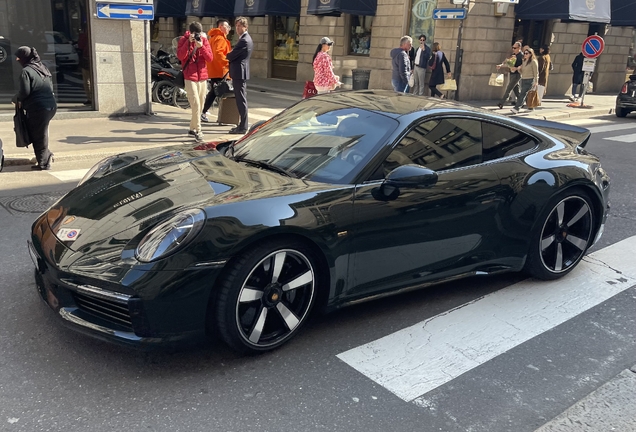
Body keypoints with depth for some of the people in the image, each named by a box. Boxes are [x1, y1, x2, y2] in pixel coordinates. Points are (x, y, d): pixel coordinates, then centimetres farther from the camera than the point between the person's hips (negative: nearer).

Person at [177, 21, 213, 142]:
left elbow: (210, 58, -4)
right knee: (196, 104, -14)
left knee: (201, 104, 11)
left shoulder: (204, 40, 5)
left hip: (202, 77, 5)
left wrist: (201, 46, -17)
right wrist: (188, 42, -22)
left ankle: (192, 128, 25)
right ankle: (198, 131, -9)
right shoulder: (184, 40, -3)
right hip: (190, 77, -5)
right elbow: (180, 56, -18)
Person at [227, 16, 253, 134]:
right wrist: (230, 56, 5)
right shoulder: (246, 39, 17)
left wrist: (227, 56, 5)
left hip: (239, 73, -11)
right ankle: (243, 125, 21)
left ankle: (243, 127, -4)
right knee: (241, 99, 14)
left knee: (241, 100, -7)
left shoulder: (244, 41, -17)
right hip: (241, 72, 11)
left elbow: (232, 55, -15)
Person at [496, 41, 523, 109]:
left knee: (508, 89, -11)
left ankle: (501, 103, -12)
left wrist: (516, 68, -33)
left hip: (516, 75, -8)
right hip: (511, 74, 8)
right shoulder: (513, 54, 12)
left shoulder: (521, 56, -12)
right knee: (516, 89, 15)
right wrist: (501, 66, 2)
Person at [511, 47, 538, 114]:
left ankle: (516, 108, -21)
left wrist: (535, 82, -12)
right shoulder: (524, 61, 14)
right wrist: (519, 68, 0)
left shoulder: (533, 62, -8)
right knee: (522, 94, 9)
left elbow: (536, 72, -9)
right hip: (523, 80, 8)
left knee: (522, 94, -15)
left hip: (530, 80, -8)